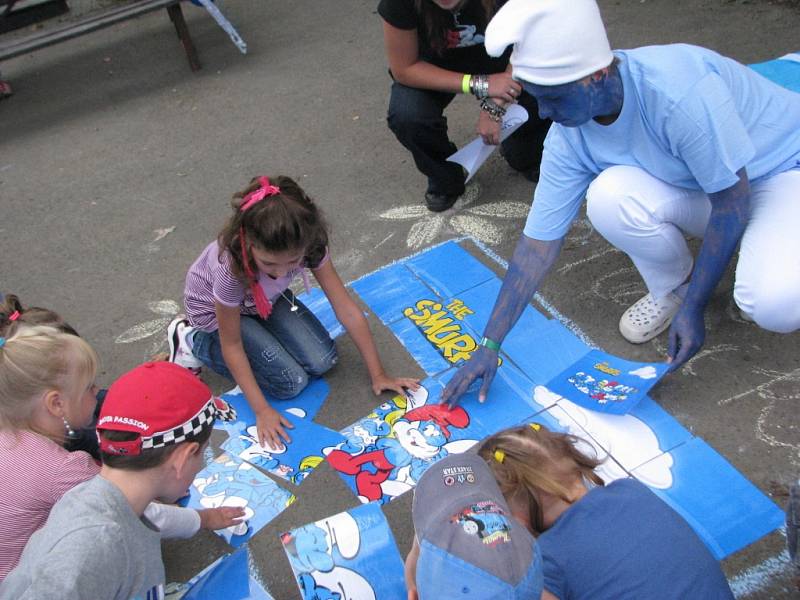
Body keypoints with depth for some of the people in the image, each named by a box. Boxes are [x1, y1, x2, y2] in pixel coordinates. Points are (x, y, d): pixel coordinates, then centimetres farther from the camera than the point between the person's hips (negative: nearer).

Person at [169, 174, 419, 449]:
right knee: (291, 383, -12)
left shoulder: (309, 246, -32)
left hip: (264, 299, 4)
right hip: (214, 309, -4)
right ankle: (193, 341, 1)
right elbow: (232, 344, -26)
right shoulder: (232, 268, -42)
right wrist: (262, 410, -25)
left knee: (323, 361, -10)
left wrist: (378, 374, -20)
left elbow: (347, 310, -24)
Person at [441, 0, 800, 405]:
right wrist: (489, 346, -14)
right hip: (698, 189, 5)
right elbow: (538, 242, -14)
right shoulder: (568, 137, -17)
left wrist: (693, 308, -21)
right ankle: (671, 286, 1)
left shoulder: (679, 90, -36)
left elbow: (732, 202, -26)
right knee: (608, 196, -27)